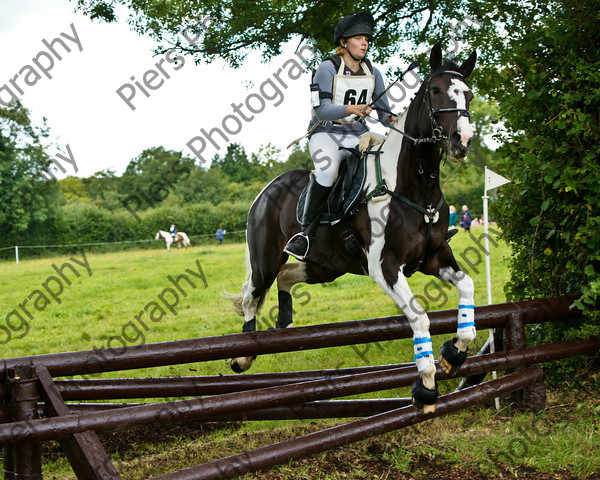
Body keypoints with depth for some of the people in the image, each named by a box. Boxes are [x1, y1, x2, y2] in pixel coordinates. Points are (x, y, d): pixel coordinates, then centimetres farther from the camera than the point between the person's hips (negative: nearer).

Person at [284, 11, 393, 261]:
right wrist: (350, 109, -33)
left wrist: (394, 119, -15)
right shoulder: (327, 69, -7)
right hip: (326, 133, -5)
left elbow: (383, 112, 8)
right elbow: (322, 109, -17)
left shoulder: (372, 73, 9)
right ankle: (306, 231, -27)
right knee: (328, 168, -37)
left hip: (358, 135, 5)